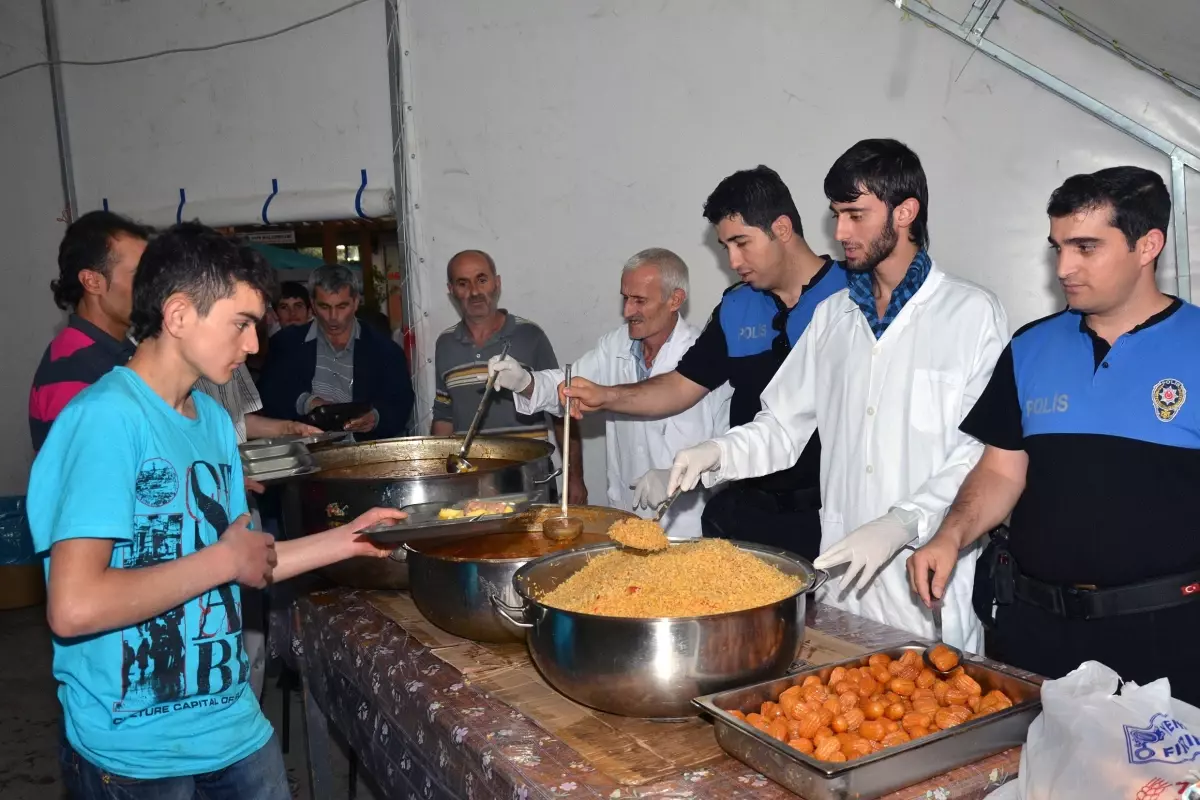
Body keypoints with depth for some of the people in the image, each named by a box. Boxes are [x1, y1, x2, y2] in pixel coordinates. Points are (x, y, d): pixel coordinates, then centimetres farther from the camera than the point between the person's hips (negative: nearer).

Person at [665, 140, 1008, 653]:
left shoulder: (974, 314, -6)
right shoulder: (832, 316, 10)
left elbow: (985, 455, -12)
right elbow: (783, 427, 11)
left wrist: (901, 523, -23)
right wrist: (718, 454, -7)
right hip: (842, 578, 5)